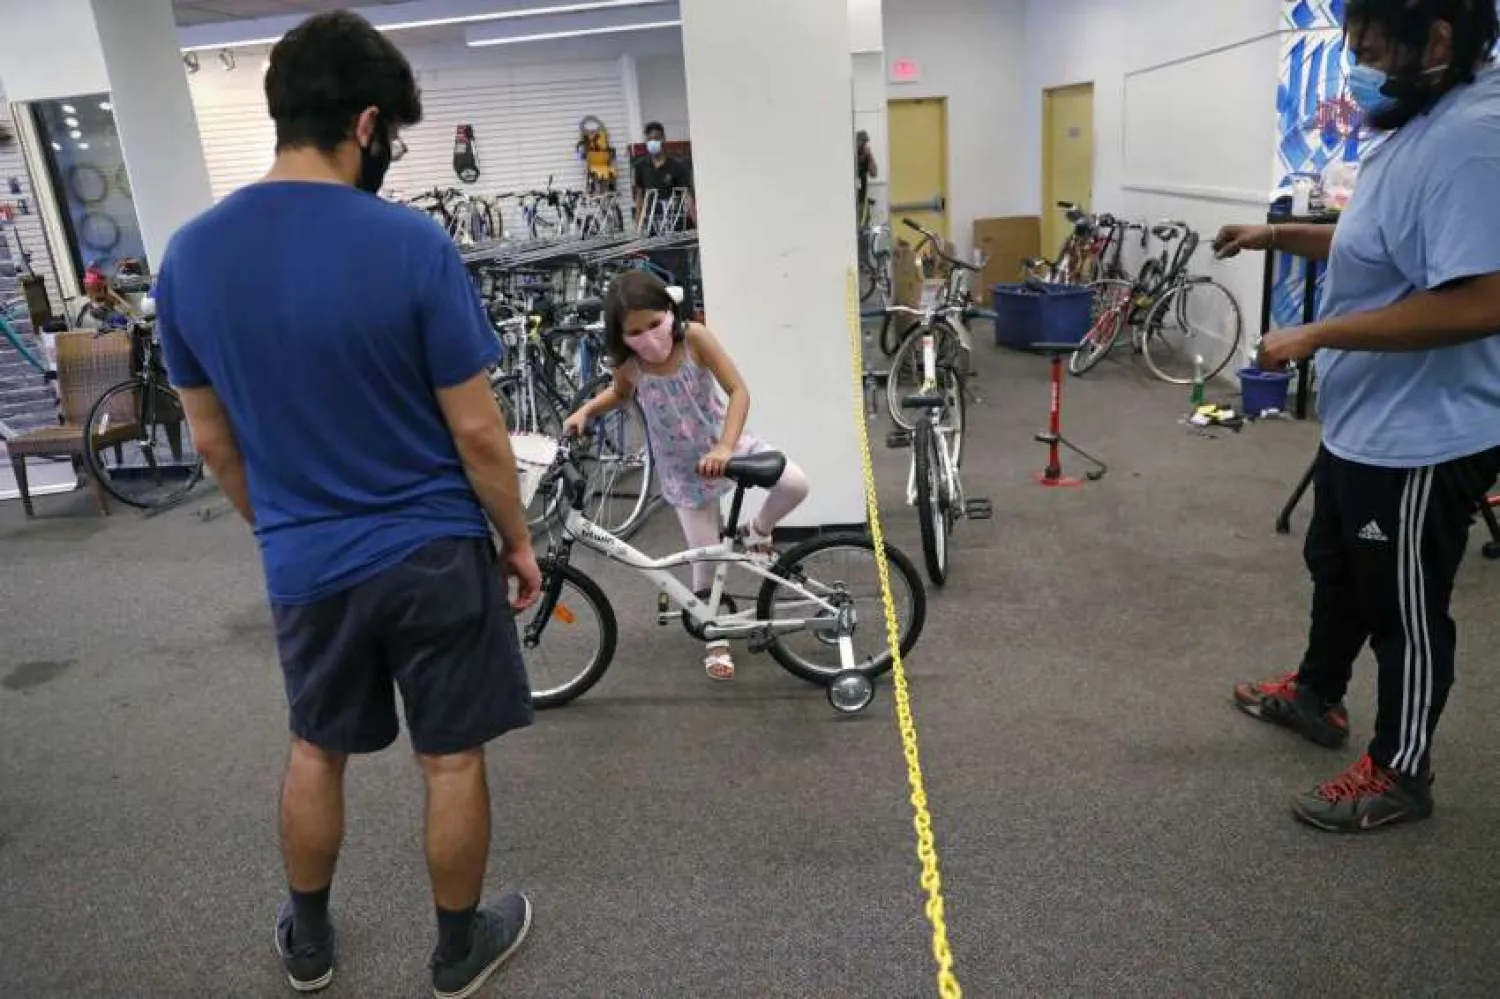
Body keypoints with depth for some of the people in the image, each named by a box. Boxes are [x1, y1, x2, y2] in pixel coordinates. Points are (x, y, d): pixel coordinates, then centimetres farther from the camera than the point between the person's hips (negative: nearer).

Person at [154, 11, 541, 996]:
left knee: (317, 749, 24)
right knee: (453, 758, 13)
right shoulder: (412, 243, -18)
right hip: (434, 553, -4)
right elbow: (477, 432, -15)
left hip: (304, 564, 4)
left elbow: (214, 440, 5)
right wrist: (519, 541, -1)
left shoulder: (190, 255, -4)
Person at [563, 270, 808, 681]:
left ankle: (756, 530, 8)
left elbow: (738, 391, -24)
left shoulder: (694, 337, -23)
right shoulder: (629, 365, -16)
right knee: (706, 556, 3)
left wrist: (724, 448, -36)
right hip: (682, 468, 0)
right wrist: (585, 410, -9)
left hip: (723, 445, 0)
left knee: (795, 483, -23)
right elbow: (619, 394, 9)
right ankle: (715, 640, 25)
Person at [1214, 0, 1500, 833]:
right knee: (1337, 571, 26)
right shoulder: (1422, 124, 9)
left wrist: (1317, 335, -28)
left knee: (1404, 611, 6)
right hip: (1362, 424, 10)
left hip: (1423, 441, -10)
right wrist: (1283, 237, 10)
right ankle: (1317, 694, 47)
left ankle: (1399, 773, 25)